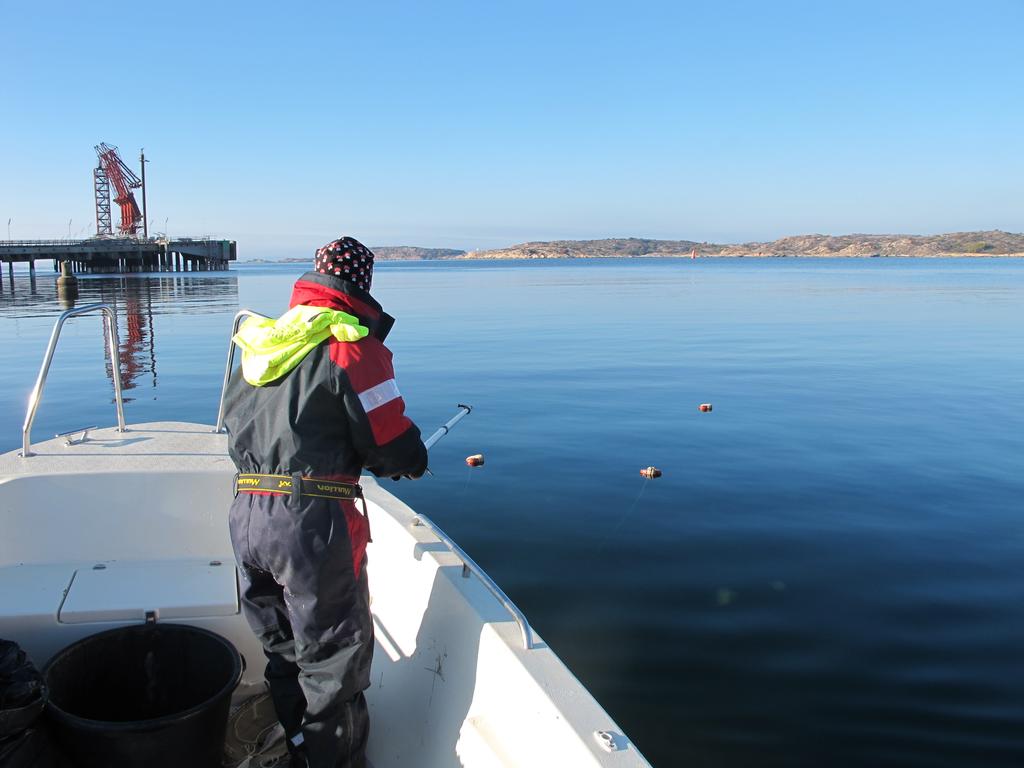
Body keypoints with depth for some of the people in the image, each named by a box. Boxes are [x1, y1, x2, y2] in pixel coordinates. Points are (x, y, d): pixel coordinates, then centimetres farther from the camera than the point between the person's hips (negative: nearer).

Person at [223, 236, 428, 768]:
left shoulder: (259, 343, 15)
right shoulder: (351, 345, -8)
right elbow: (397, 449, -12)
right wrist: (412, 461, 12)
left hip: (246, 518, 8)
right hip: (312, 523, -7)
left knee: (283, 654, 22)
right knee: (333, 663, 7)